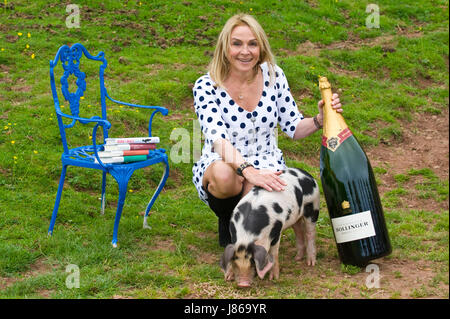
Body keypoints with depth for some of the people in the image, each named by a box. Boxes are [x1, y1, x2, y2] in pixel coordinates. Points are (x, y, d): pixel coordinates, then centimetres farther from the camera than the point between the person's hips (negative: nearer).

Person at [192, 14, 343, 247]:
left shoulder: (273, 76, -3)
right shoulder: (206, 87, -14)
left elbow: (293, 128, 3)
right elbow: (218, 139, -28)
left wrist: (319, 120, -19)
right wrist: (248, 171, -45)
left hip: (265, 165, 2)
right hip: (222, 164, -2)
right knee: (223, 175, -39)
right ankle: (227, 221, -3)